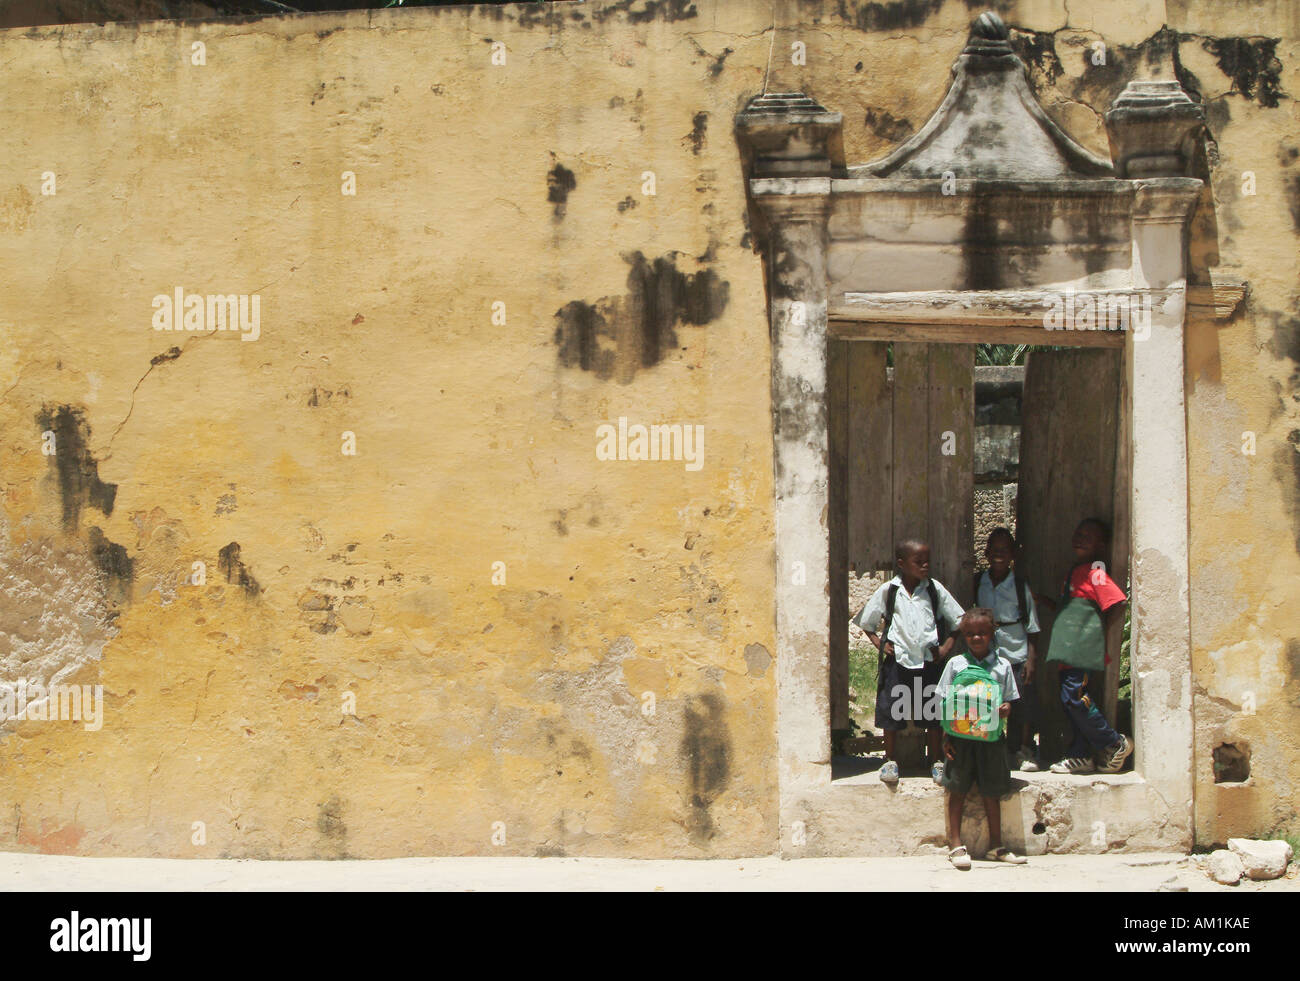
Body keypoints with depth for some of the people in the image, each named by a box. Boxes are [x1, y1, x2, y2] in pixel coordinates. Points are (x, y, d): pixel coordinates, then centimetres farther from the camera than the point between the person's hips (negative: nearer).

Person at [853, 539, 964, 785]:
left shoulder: (935, 589, 1)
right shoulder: (888, 591, 0)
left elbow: (957, 620, 10)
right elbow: (867, 620, 11)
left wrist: (946, 646, 2)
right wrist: (879, 643, 0)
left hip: (929, 661, 0)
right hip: (897, 660, 0)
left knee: (933, 713, 4)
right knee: (890, 710, 3)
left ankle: (936, 762, 17)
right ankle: (891, 761, 18)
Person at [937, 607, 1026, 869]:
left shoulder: (1002, 665, 6)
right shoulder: (956, 664, 2)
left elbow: (1010, 698, 10)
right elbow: (945, 703, 3)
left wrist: (1006, 708, -14)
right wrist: (946, 737, -4)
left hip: (992, 736, 2)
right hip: (961, 736, -1)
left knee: (992, 791, 9)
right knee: (957, 789, 1)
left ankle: (996, 846, 18)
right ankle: (955, 845, 5)